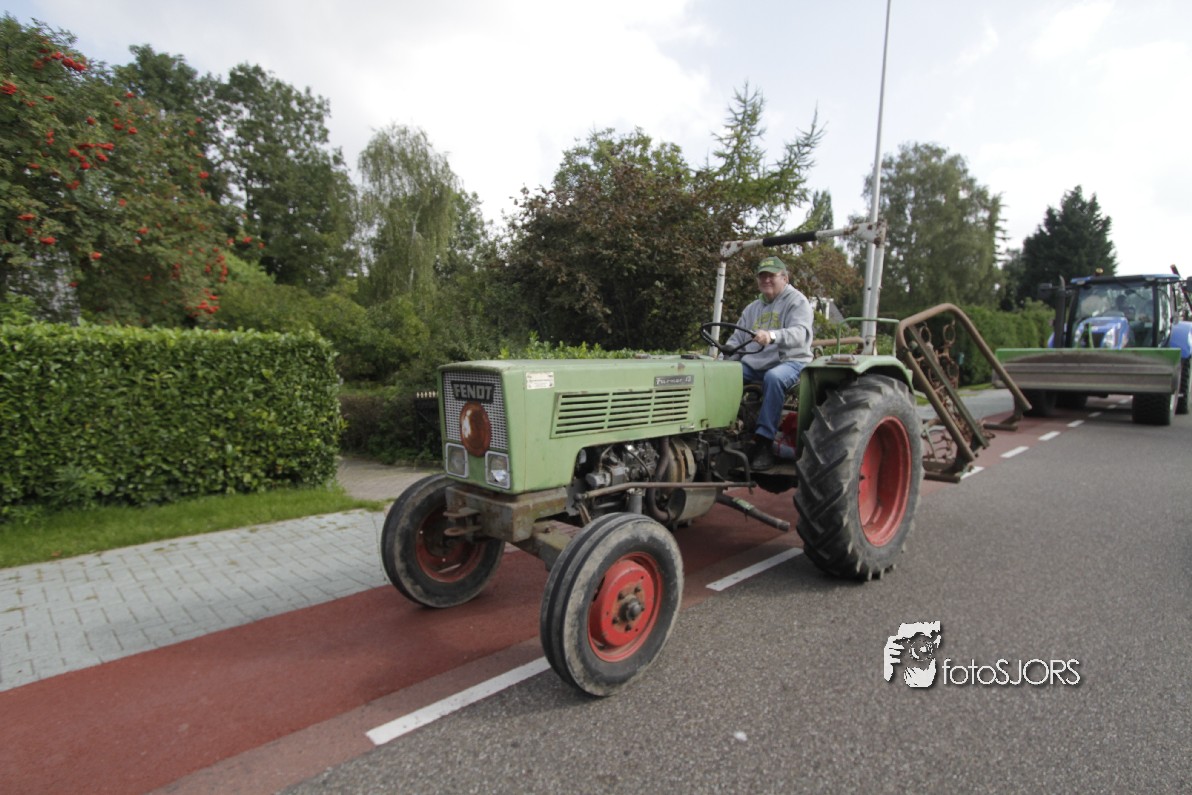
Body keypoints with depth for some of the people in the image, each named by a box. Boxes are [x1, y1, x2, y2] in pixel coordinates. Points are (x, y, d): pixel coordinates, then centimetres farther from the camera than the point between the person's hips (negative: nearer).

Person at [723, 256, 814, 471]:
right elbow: (736, 340, 22)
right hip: (754, 364, 6)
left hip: (790, 361, -6)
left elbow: (799, 333, -20)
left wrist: (772, 336, -40)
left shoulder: (797, 302, 0)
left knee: (774, 378, -39)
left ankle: (764, 442, -35)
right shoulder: (752, 308, 20)